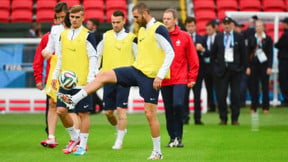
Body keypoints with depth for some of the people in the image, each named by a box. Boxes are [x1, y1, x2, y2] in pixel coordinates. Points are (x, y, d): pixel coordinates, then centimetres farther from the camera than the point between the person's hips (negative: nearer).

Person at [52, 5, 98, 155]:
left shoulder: (87, 36, -4)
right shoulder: (63, 35, 12)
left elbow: (93, 58, -7)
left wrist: (90, 78, -14)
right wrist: (55, 75, 14)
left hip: (82, 81, -5)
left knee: (83, 113, -1)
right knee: (61, 111, 0)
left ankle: (82, 145, 7)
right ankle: (74, 137, 21)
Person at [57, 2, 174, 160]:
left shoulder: (158, 29, -13)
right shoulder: (142, 30, 14)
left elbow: (170, 53, -17)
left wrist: (160, 76, -21)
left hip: (151, 76, -8)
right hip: (136, 70, 8)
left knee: (150, 114, -5)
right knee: (103, 76, -3)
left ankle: (157, 152, 6)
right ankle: (73, 100, -5)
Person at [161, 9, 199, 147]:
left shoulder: (185, 37, 2)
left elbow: (193, 59, 5)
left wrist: (192, 78, 1)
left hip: (180, 79, -2)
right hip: (164, 80, 2)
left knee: (178, 104, -17)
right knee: (168, 110, 5)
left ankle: (178, 137, -6)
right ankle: (172, 138, 15)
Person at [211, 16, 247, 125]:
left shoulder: (238, 37, 5)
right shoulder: (218, 37, 9)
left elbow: (243, 54, 6)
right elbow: (213, 54, 13)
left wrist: (243, 67, -1)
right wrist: (215, 66, 8)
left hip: (235, 68, -1)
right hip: (222, 69, 1)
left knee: (235, 94, -1)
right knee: (221, 95, -2)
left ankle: (235, 119, 6)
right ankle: (223, 118, 6)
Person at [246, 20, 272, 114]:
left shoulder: (268, 39, 3)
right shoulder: (251, 39, 7)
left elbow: (270, 53, 0)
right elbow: (248, 53, 6)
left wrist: (269, 67, -8)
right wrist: (248, 67, -1)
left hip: (264, 64, -1)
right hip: (254, 64, 1)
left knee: (265, 86, 1)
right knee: (254, 86, 1)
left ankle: (265, 107, 6)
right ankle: (254, 107, 6)